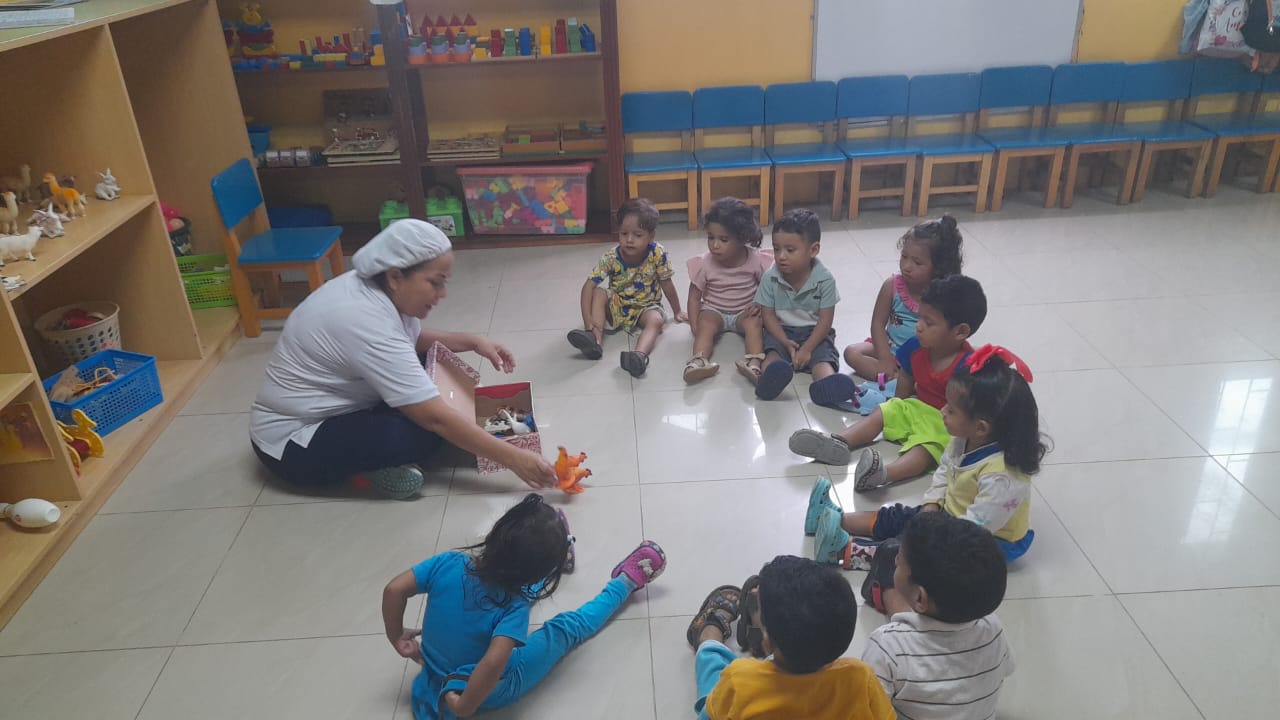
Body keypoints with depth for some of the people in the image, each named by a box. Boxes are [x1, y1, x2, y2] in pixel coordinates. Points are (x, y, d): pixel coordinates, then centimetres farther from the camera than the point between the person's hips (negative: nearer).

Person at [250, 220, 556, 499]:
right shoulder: (366, 321, -32)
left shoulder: (374, 289, -5)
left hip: (333, 409, 10)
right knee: (430, 427, -27)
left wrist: (472, 342, 2)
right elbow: (436, 418, -33)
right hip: (293, 442, -10)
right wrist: (512, 458, -30)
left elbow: (414, 339, 17)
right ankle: (369, 468, -3)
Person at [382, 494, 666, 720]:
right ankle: (625, 582, 25)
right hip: (489, 693, -4)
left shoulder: (448, 563, -22)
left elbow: (394, 590, -20)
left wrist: (397, 638, -5)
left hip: (435, 678, 5)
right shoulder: (513, 608, -31)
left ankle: (559, 554, 42)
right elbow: (494, 663, -42)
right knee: (566, 629, 8)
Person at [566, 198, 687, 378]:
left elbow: (667, 283, -6)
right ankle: (595, 341, -38)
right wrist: (588, 323, -37)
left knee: (656, 320, -31)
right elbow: (588, 287, -27)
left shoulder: (657, 253, -20)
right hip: (617, 307, 1)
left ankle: (639, 354, -58)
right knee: (600, 290, -24)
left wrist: (677, 312, 5)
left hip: (646, 306, -1)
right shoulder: (611, 258, -21)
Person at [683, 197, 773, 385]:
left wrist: (760, 303, -18)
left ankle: (754, 363, -49)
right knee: (706, 324, -30)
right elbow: (695, 296, -6)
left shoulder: (756, 260, -12)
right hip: (714, 310, 0)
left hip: (745, 311, 0)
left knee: (754, 322, -31)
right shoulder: (705, 263, -12)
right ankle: (699, 360, -52)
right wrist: (694, 325, -16)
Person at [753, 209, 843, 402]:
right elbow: (768, 315, -6)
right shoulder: (770, 278, -9)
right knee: (772, 351, -31)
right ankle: (768, 379, -62)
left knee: (823, 356, -29)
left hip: (814, 332, 0)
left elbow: (825, 320, -11)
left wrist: (806, 348, -22)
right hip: (781, 331, 0)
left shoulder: (825, 280, -13)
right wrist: (786, 342, -21)